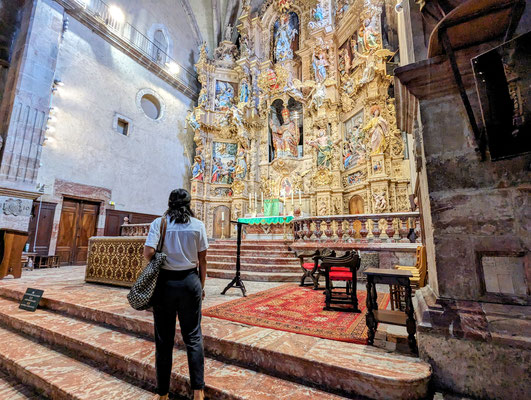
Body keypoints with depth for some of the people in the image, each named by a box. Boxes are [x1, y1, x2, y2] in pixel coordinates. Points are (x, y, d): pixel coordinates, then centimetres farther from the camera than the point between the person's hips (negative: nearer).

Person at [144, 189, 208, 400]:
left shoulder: (158, 223, -4)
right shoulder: (197, 225, -2)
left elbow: (148, 252, -13)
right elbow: (202, 259, -1)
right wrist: (201, 286, 10)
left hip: (165, 282, 0)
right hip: (190, 281, 1)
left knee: (164, 339, 14)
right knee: (193, 337, 13)